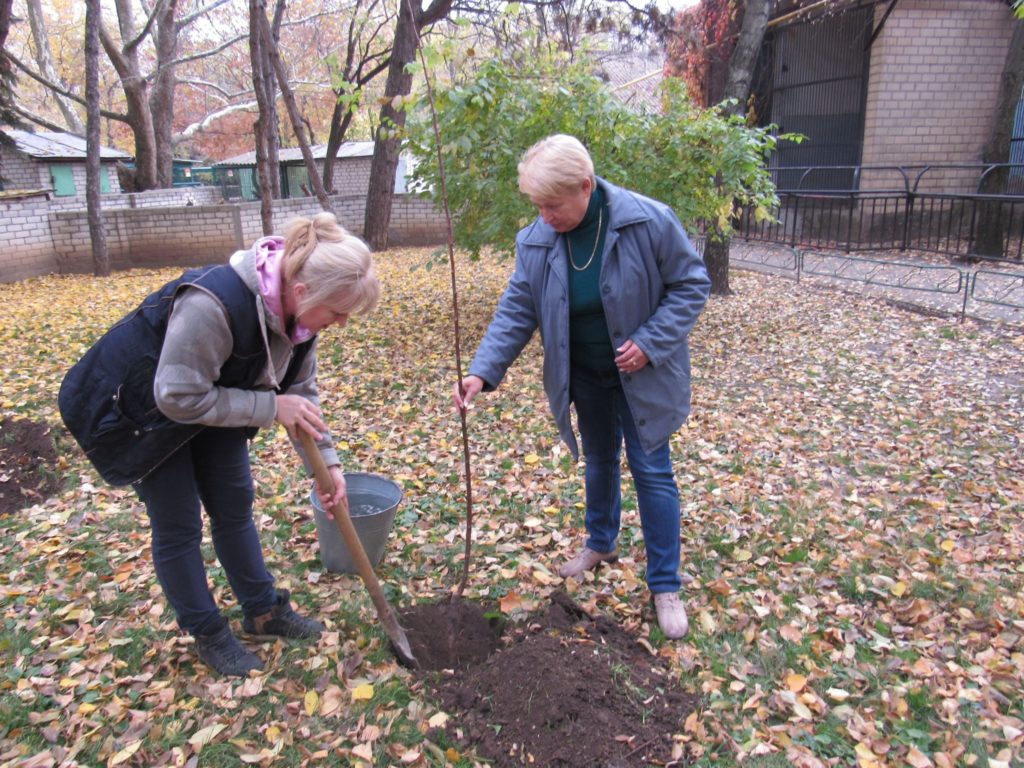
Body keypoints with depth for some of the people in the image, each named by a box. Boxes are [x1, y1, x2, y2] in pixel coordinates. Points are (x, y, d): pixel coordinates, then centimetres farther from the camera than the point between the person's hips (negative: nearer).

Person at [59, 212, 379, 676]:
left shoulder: (298, 309, -16)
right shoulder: (213, 306, -41)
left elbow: (301, 392, -4)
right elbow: (179, 397, -33)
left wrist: (326, 462, -10)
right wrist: (271, 408, -31)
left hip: (210, 397, 7)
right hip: (142, 407, -7)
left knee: (235, 506, 13)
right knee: (178, 526, 3)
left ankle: (264, 611, 29)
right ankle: (209, 635, 22)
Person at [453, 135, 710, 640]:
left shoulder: (650, 221, -23)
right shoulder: (535, 241, -12)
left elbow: (692, 284, -13)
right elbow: (516, 312, -9)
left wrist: (650, 342, -22)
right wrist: (483, 371, -22)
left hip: (642, 375, -3)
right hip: (586, 375, 4)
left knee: (651, 470, 1)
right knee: (598, 460, 20)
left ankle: (665, 586, 15)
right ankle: (601, 543, 46)